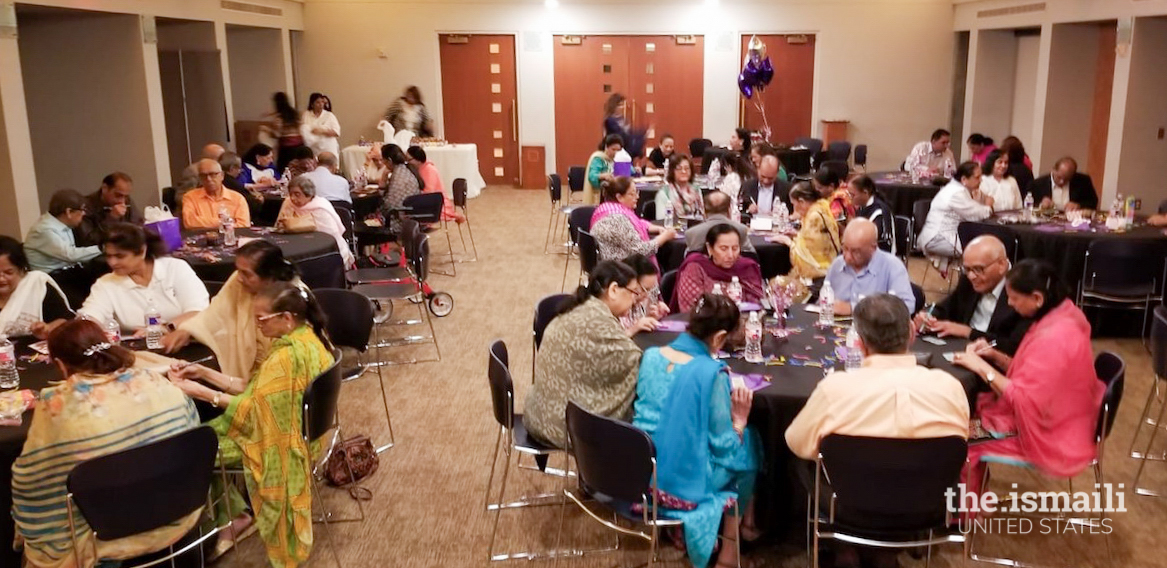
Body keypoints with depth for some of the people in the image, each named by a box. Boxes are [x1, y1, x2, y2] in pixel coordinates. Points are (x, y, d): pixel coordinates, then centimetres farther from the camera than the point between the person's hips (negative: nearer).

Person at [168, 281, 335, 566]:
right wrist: (204, 372, 1)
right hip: (296, 429, 9)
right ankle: (232, 511, 21)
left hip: (277, 440, -9)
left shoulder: (286, 357, -30)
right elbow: (255, 388, 3)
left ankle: (229, 516, 22)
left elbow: (252, 410, -24)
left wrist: (199, 391, -20)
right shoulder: (310, 338, -1)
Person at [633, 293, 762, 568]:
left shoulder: (650, 356, -4)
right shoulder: (712, 373, -22)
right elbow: (724, 448, -15)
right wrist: (739, 421, 3)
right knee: (750, 441, 21)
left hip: (642, 473, 6)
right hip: (686, 483, -6)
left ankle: (677, 530, 32)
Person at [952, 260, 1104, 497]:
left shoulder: (1054, 338, -30)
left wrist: (981, 366, -22)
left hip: (1048, 435, -10)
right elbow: (1029, 373, 11)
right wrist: (995, 355, -2)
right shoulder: (1062, 315, 0)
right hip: (1046, 415, 10)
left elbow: (1024, 400, -28)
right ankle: (974, 500, 20)